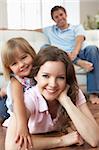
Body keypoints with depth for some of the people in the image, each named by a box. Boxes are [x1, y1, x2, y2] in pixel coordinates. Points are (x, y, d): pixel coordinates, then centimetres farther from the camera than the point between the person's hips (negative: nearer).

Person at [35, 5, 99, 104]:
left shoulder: (77, 27, 15)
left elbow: (79, 40, -6)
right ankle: (79, 63, -39)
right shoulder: (50, 30, 25)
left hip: (80, 54, -1)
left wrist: (74, 53, -26)